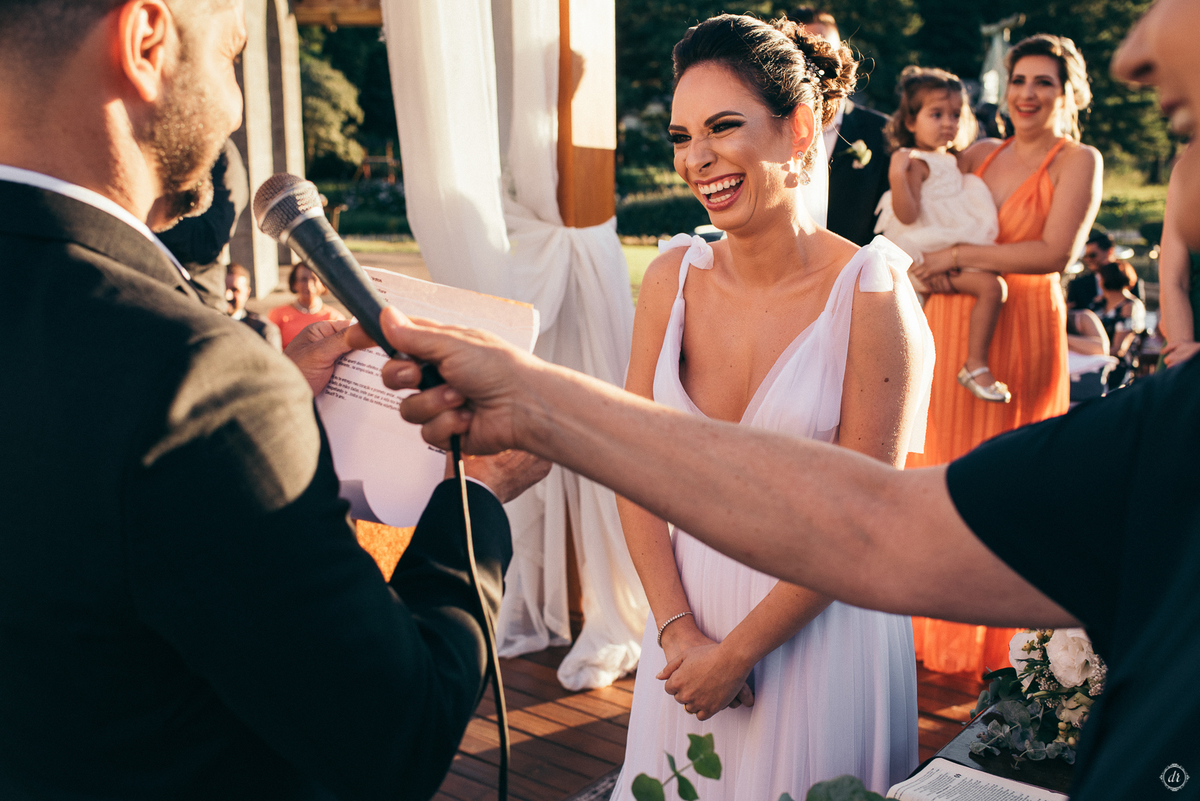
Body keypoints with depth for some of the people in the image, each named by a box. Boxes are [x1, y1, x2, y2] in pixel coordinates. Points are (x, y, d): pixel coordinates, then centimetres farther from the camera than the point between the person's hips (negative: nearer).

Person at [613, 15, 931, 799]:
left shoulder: (870, 293, -16)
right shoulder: (673, 276, -4)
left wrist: (735, 653, -11)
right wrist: (677, 629, -10)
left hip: (821, 633, -4)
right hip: (688, 621, 4)